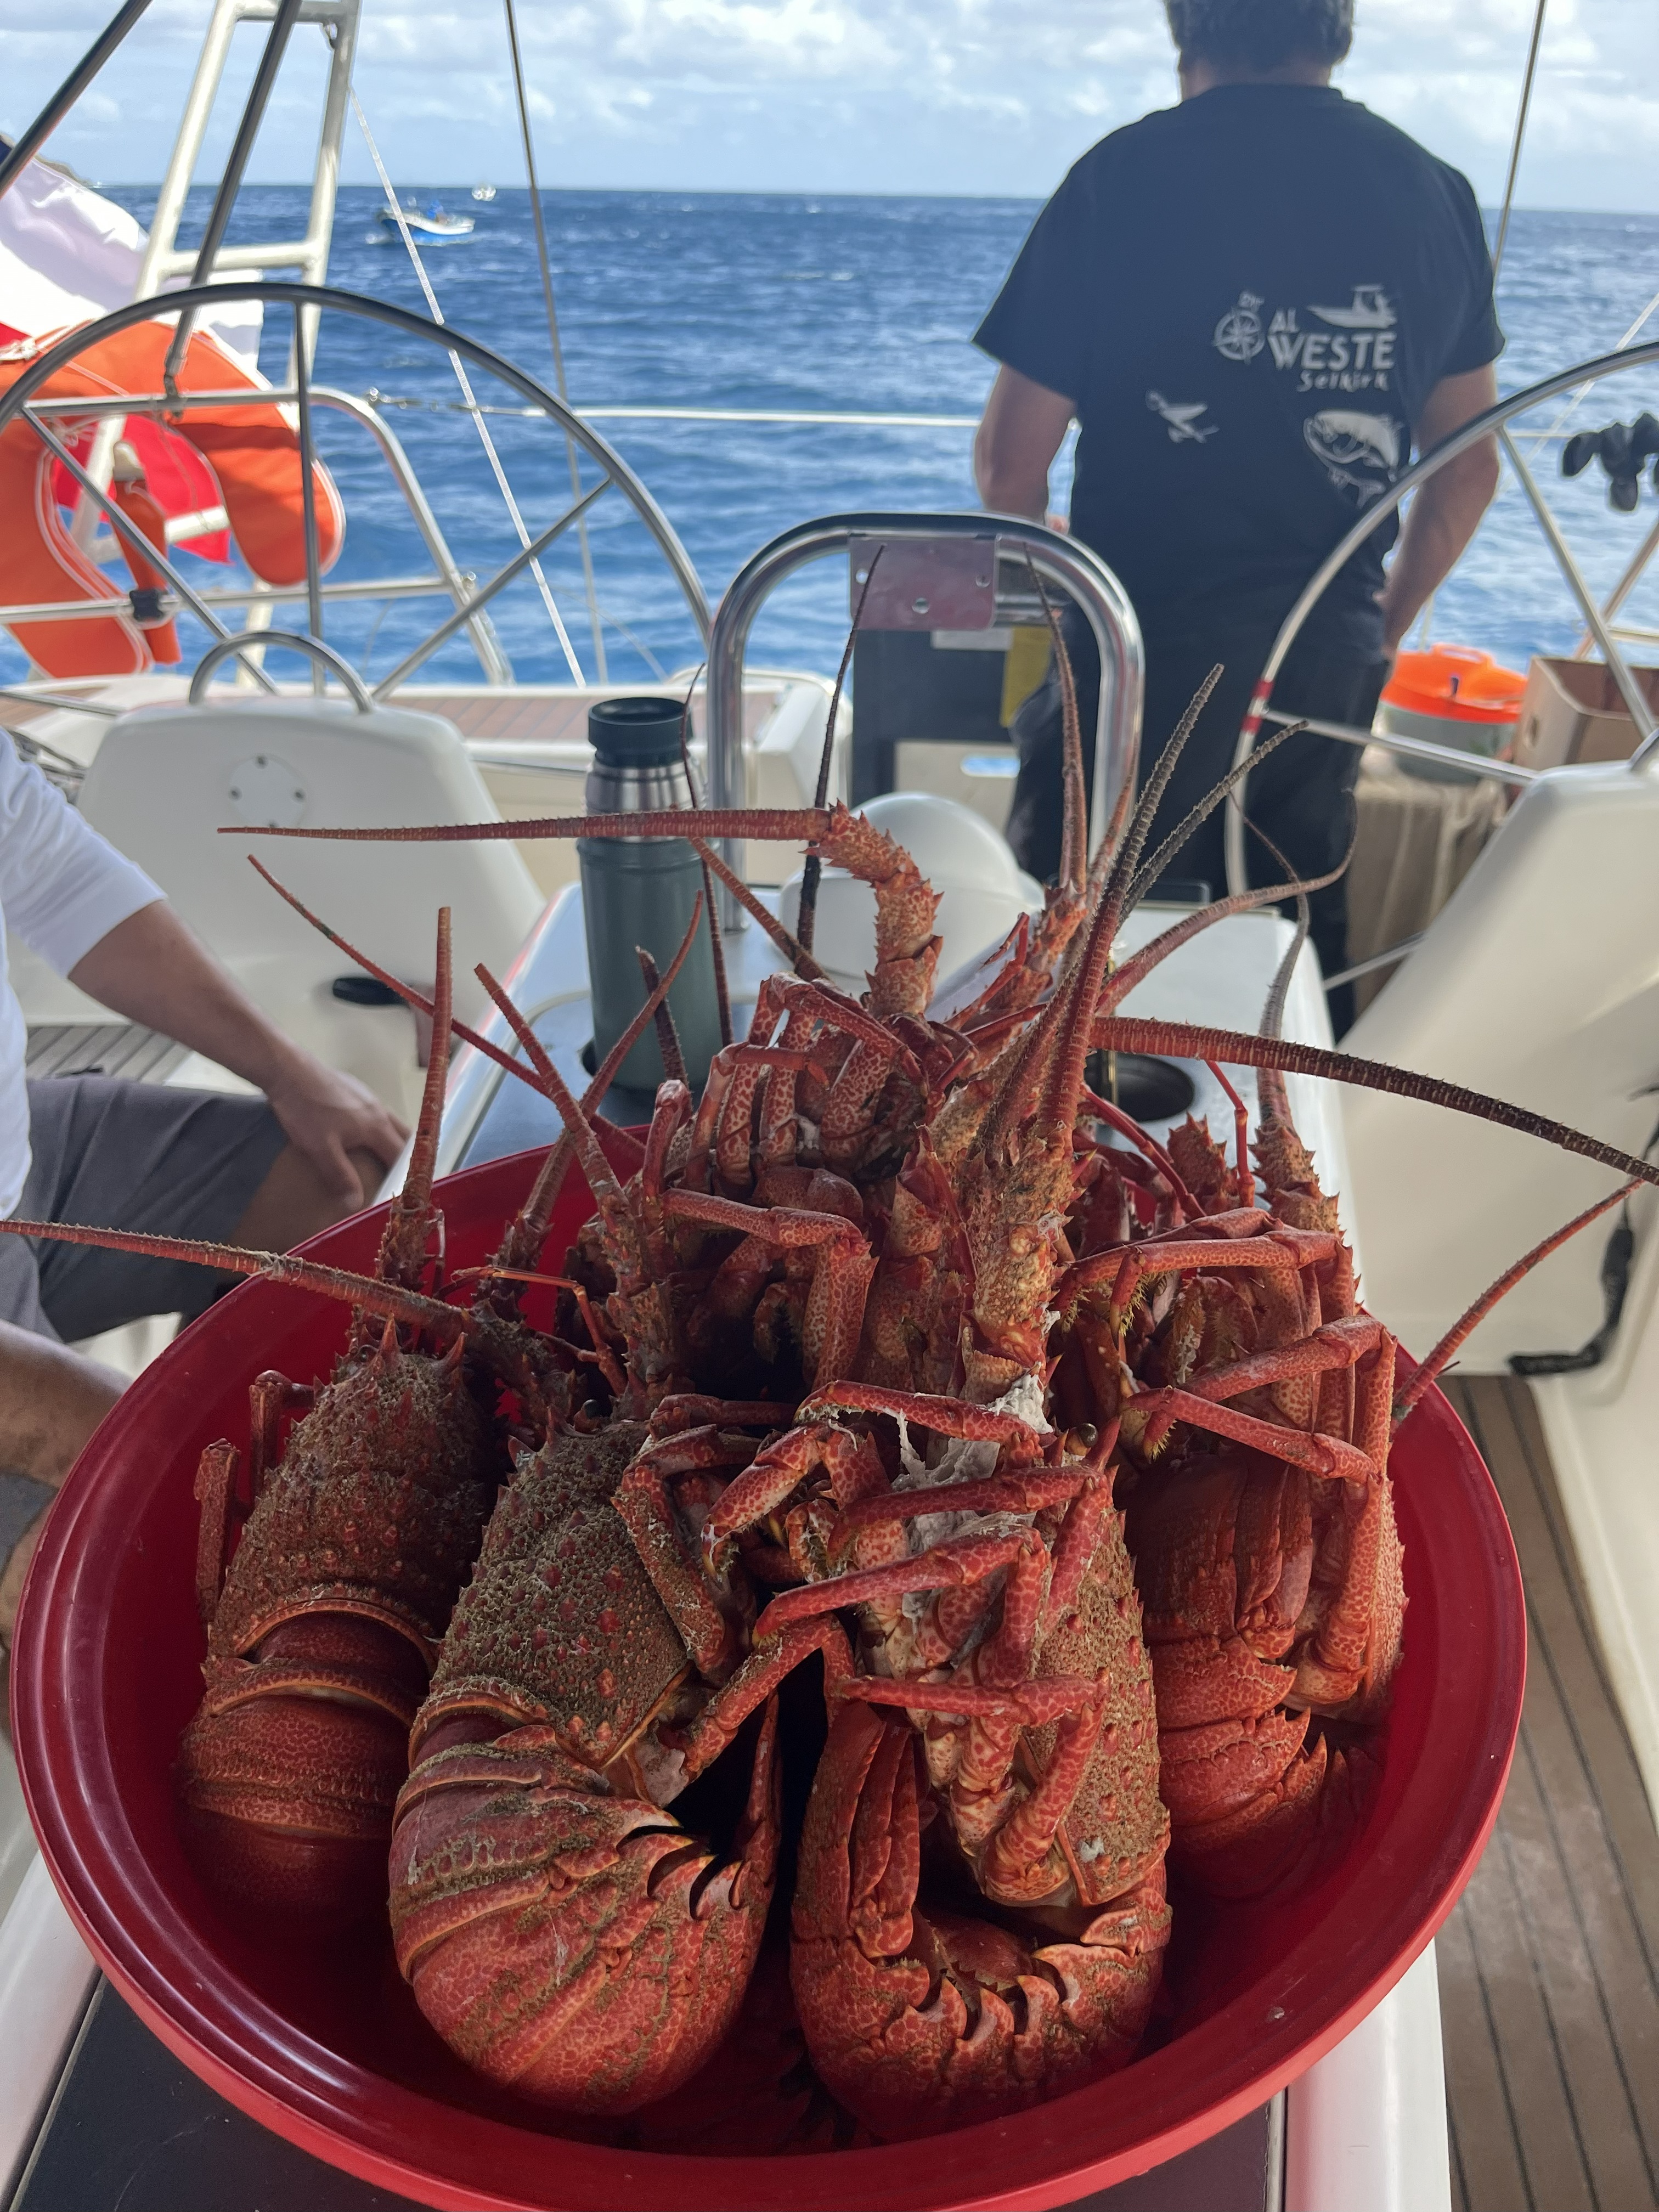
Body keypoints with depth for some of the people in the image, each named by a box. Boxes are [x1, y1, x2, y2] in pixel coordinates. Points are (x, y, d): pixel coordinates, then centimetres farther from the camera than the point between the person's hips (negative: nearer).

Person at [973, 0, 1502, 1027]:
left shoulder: (1125, 175, -7)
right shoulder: (1438, 192, 7)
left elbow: (1012, 462, -6)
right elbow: (1469, 467, 13)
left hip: (1145, 649, -4)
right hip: (1330, 665, 5)